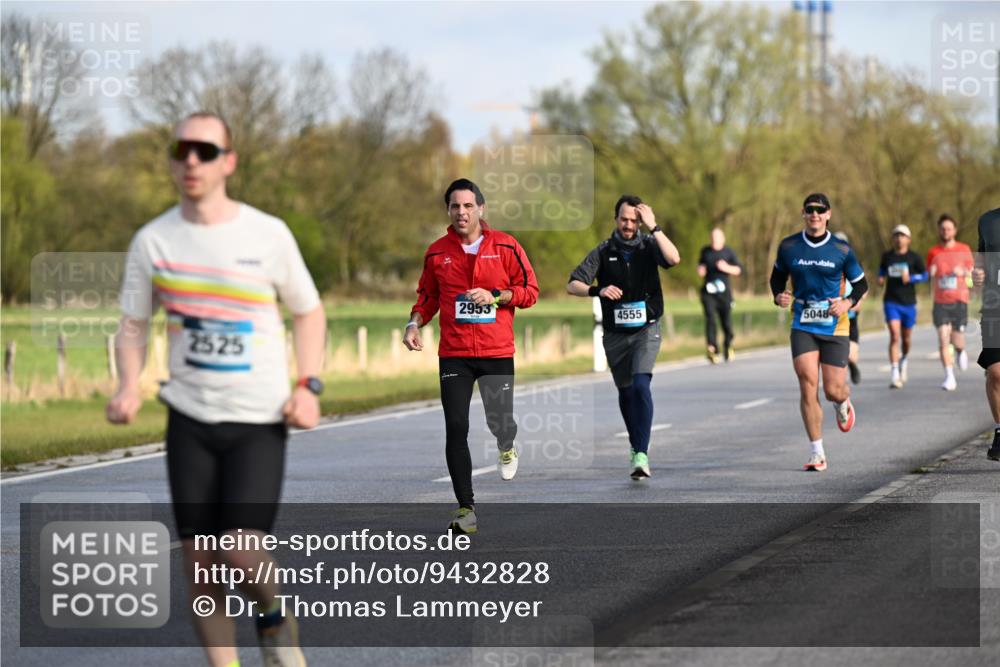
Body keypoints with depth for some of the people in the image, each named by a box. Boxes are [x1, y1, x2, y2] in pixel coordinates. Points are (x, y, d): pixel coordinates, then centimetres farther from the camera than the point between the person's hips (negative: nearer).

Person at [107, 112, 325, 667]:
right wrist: (129, 388, -10)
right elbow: (133, 325, 10)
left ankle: (272, 618, 15)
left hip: (260, 419, -2)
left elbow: (308, 312, 8)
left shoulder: (268, 235, -4)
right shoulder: (152, 241, 1)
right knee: (198, 562, 0)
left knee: (241, 549, -17)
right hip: (189, 417, 2)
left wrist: (307, 387, -5)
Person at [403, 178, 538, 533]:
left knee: (500, 421, -1)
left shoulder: (505, 246, -1)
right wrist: (415, 323, -1)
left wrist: (494, 296, -13)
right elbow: (427, 296, 17)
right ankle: (466, 507, 1)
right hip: (454, 354, 1)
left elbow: (529, 291, 2)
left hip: (498, 353, -1)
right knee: (456, 428, -7)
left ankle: (506, 448, 40)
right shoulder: (437, 252, 5)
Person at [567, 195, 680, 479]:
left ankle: (641, 455, -25)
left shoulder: (649, 245, -2)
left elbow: (673, 258, -23)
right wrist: (597, 290, -24)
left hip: (646, 330, -3)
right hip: (615, 335, 3)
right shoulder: (603, 252, 0)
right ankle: (636, 444, 36)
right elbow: (572, 285, -6)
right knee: (625, 392, 12)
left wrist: (654, 227, -22)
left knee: (641, 384, -21)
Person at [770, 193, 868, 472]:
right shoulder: (788, 247, 1)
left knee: (833, 390, -1)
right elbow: (778, 276, 17)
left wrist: (848, 302, -12)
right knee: (808, 384, -14)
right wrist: (778, 296, -4)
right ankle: (817, 453, -5)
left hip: (834, 326, -1)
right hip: (802, 326, 1)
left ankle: (843, 404, 41)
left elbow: (861, 284, 7)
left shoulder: (841, 250, -3)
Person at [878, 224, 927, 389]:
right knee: (894, 336, -16)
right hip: (891, 301, 0)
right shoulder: (887, 256, 5)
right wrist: (881, 278, 2)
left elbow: (924, 275, 4)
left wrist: (910, 278, -13)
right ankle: (895, 375, -19)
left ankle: (903, 360, 46)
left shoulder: (914, 258, -1)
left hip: (908, 302, 0)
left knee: (906, 338, 12)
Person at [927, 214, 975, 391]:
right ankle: (950, 378, -10)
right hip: (940, 302, 0)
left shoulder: (964, 250, 4)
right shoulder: (933, 252, 5)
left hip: (959, 301, 0)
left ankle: (961, 351, 37)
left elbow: (970, 272, 9)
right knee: (943, 338, -12)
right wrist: (932, 273, -10)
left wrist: (963, 272, -13)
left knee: (957, 341, -1)